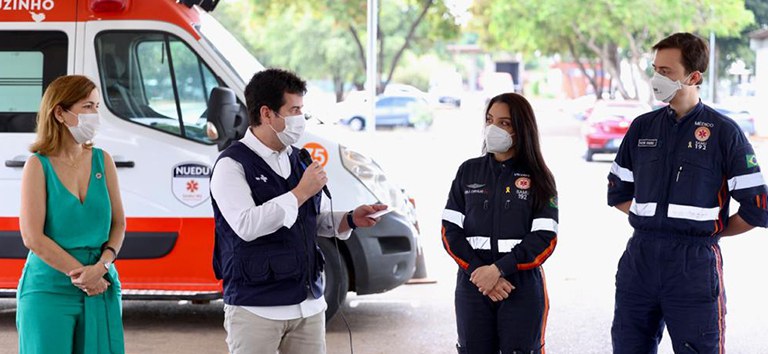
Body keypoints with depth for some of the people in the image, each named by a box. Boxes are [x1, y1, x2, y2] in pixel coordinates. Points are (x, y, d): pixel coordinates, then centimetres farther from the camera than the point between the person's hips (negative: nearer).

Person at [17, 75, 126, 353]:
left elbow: (118, 224, 7)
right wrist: (81, 274, -12)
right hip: (48, 288, -4)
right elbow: (33, 237, -11)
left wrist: (101, 267, -11)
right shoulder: (38, 165, -5)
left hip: (101, 289, 4)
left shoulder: (102, 161, 7)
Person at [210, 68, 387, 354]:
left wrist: (349, 220, 3)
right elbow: (247, 226, -23)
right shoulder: (232, 165, -9)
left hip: (308, 305, 7)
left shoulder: (297, 160, 14)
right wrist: (300, 193, -19)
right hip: (256, 309, -7)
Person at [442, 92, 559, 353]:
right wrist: (478, 271, -11)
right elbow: (450, 230, 3)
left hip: (523, 286, -2)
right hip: (473, 285, 2)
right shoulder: (469, 171, 9)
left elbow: (545, 239, -6)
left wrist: (499, 269, -17)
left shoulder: (538, 178, 1)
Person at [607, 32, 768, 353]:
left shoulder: (723, 132, -3)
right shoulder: (642, 128, 11)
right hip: (639, 258, 5)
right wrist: (652, 218, 8)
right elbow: (618, 192, 21)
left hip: (694, 263, -4)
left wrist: (709, 229, 4)